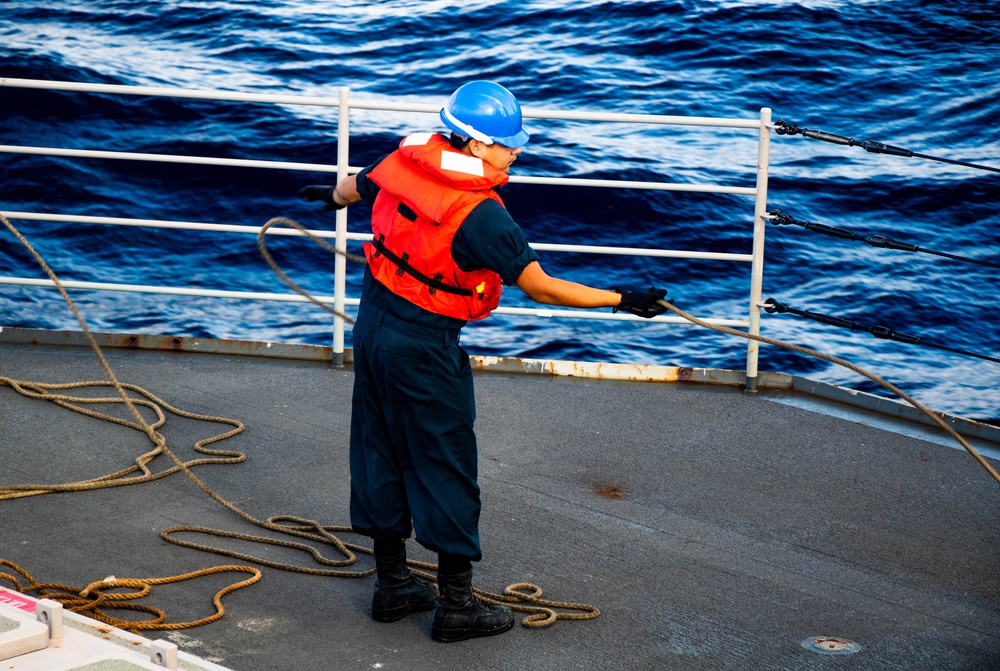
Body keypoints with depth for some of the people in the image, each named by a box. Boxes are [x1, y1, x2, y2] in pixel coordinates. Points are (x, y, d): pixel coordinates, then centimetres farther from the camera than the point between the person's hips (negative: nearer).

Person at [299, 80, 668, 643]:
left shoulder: (406, 159, -3)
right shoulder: (480, 215, -26)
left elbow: (357, 187, 19)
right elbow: (538, 286, -23)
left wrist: (332, 197, 43)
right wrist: (620, 300, -18)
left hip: (373, 325, 8)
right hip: (424, 351, -8)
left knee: (383, 456, 18)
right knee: (446, 472, 4)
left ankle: (392, 585, 31)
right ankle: (456, 606, 14)